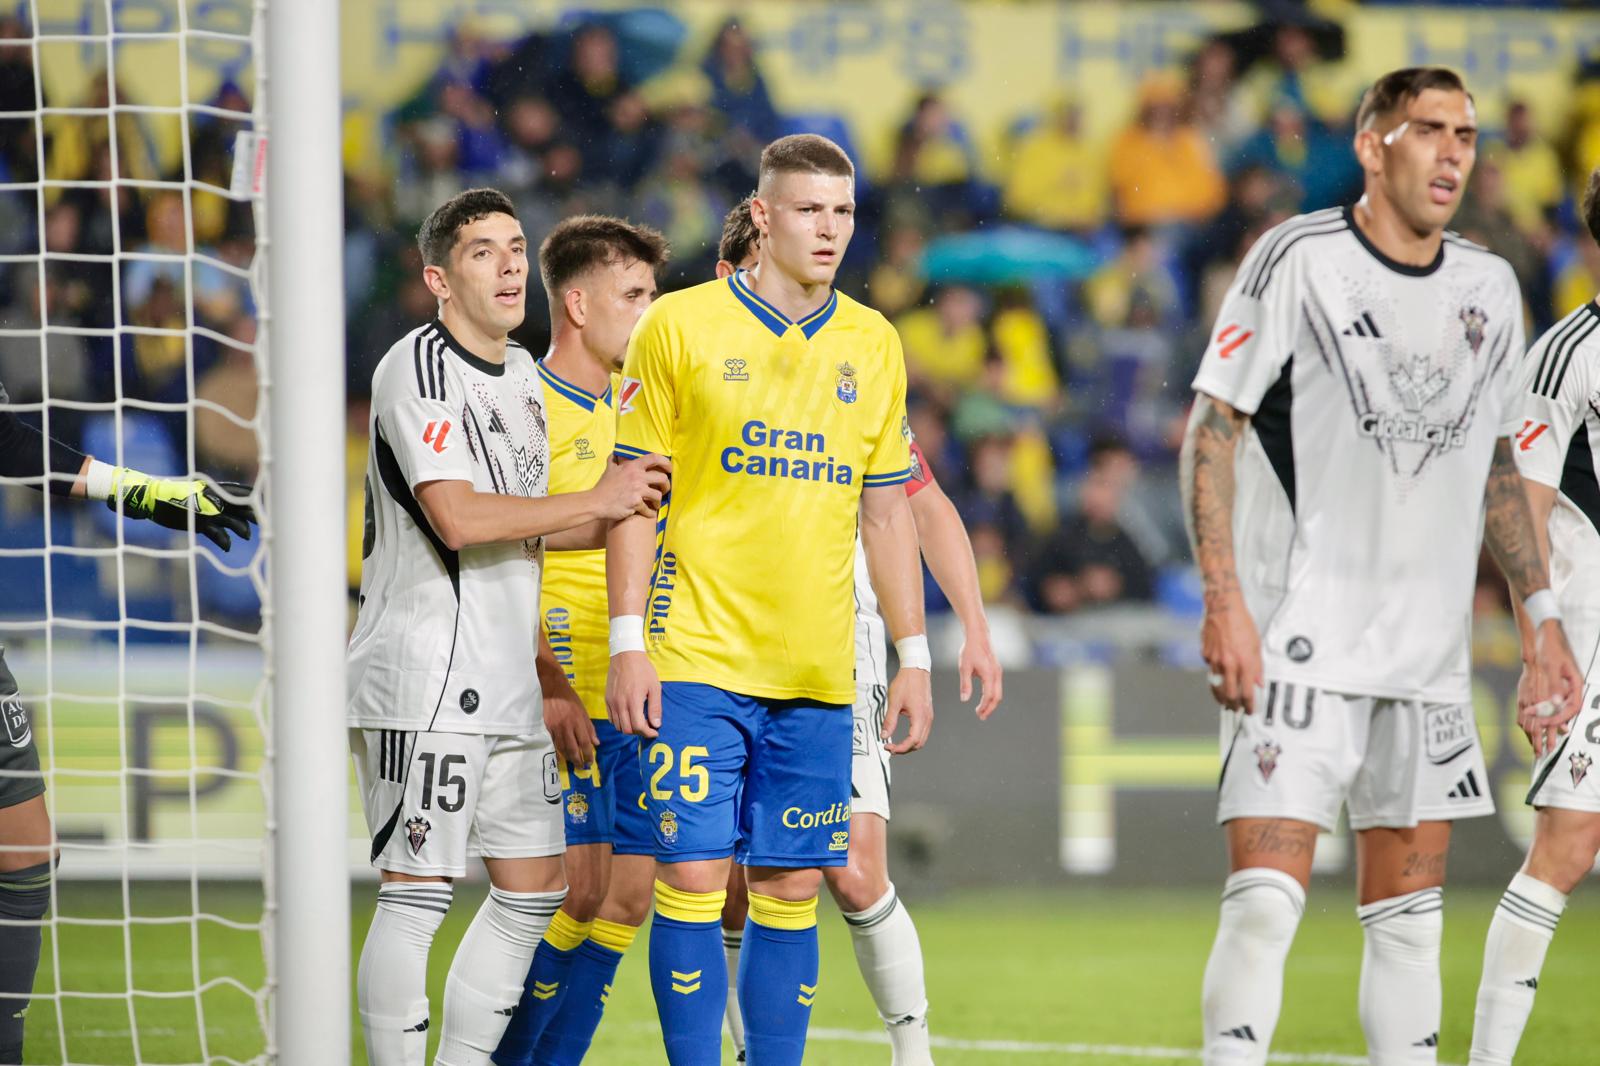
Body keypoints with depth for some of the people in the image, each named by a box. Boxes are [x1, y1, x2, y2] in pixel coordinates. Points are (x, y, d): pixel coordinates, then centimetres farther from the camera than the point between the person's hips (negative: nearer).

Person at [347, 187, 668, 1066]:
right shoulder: (419, 367, -11)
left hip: (505, 689, 9)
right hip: (424, 685, -9)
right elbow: (457, 519, -22)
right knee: (416, 894, -8)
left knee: (534, 888, 10)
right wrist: (596, 501, -16)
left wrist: (631, 516, 15)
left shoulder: (521, 375, 18)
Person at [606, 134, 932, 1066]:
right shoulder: (680, 326, -1)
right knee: (694, 878, -7)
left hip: (817, 671, 3)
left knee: (792, 889, 3)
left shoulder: (872, 343, 11)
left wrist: (913, 658, 11)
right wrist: (630, 642, -7)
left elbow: (887, 508, 15)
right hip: (697, 658, -3)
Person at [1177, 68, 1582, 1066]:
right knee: (1266, 896, -14)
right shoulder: (1299, 259, -6)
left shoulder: (1489, 286, 11)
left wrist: (1539, 613, 15)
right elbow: (1212, 430, -8)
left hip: (1430, 648, 6)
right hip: (1300, 637, -6)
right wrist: (1224, 601, -16)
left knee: (1410, 904, 8)